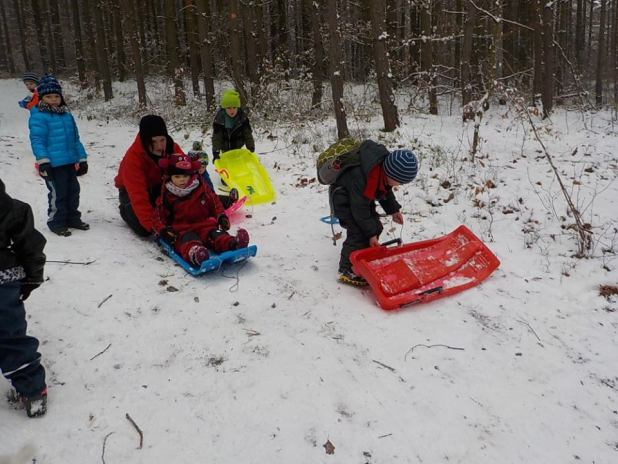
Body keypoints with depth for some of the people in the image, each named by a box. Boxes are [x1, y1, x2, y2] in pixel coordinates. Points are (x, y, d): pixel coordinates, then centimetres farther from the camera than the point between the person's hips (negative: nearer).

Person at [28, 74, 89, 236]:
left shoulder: (67, 115, 14)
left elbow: (76, 139, 18)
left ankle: (73, 218, 30)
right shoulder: (38, 116, -9)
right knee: (58, 193, -2)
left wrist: (82, 158, 17)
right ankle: (56, 222, 11)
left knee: (73, 191, 15)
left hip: (70, 162, 7)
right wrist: (43, 161, -24)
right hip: (53, 164, -7)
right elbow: (37, 140, -16)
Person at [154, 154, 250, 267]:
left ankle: (232, 244, -58)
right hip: (182, 229, -2)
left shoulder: (201, 188, 11)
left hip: (205, 224, 2)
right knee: (187, 239, -37)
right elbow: (160, 216, 10)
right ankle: (193, 253, -71)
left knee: (216, 235, -29)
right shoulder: (166, 196, 7)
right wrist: (163, 230, -10)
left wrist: (221, 216, 4)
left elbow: (214, 202, 20)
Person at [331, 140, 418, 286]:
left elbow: (385, 191, 7)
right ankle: (347, 271, -8)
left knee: (376, 227, 7)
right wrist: (370, 233, -21)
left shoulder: (385, 166, -15)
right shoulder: (360, 178, -41)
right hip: (343, 198, -9)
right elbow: (359, 209, -28)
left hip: (361, 196, 9)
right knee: (358, 234, -18)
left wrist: (394, 210, 2)